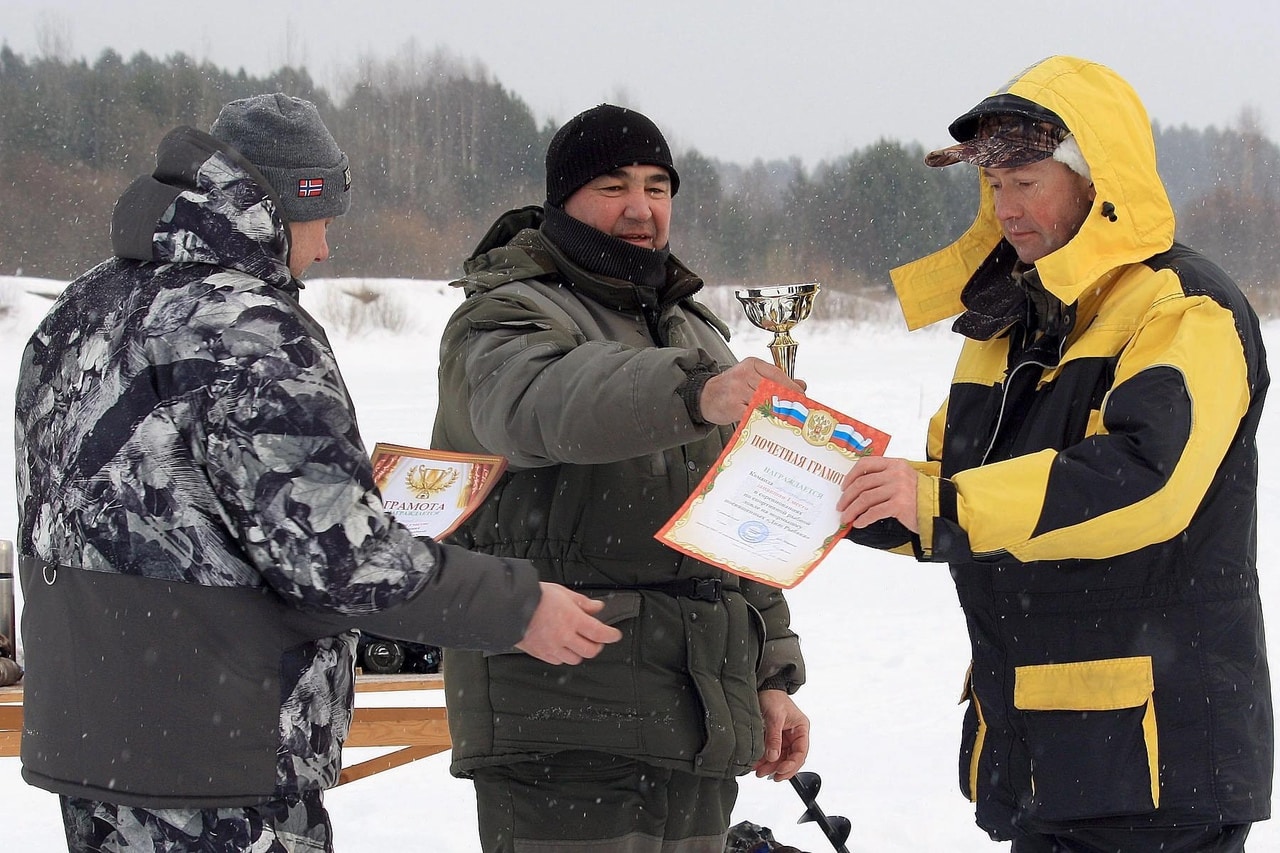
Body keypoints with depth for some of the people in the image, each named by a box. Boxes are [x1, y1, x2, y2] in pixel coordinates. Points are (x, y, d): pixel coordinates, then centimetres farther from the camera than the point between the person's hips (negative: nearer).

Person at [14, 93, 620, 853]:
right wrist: (517, 608, -11)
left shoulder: (82, 310, 11)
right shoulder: (249, 333, -17)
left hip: (77, 731, 9)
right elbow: (337, 552, -21)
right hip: (219, 768, -9)